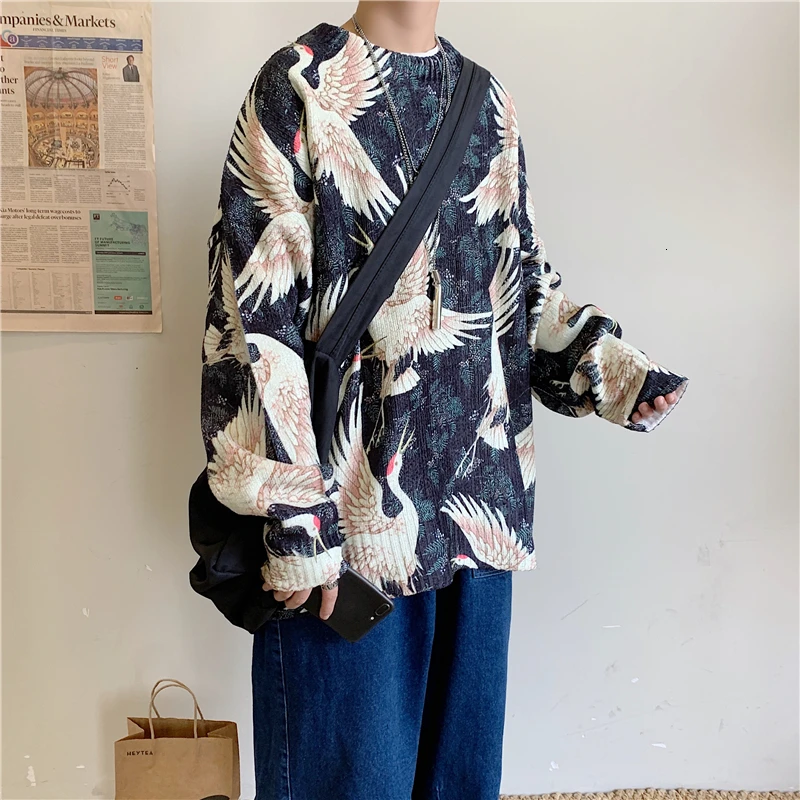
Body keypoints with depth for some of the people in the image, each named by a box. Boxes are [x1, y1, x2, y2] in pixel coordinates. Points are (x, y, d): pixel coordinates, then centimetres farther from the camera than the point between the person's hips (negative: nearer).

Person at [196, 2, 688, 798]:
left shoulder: (489, 101, 12)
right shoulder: (298, 84, -4)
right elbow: (255, 315, -11)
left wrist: (610, 364, -3)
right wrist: (296, 522, -15)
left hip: (479, 491, 5)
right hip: (351, 503, -5)